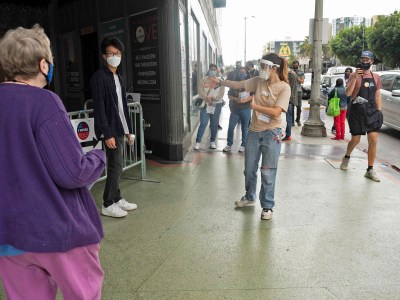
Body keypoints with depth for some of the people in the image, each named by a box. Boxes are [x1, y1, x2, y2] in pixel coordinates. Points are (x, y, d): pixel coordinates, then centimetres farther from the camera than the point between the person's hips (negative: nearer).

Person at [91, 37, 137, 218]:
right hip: (110, 130, -8)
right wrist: (107, 134, -21)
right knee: (115, 166, -5)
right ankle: (107, 205, 7)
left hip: (119, 128, 8)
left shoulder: (118, 77, 15)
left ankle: (117, 199, 24)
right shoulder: (99, 77, -12)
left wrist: (127, 129, 14)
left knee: (116, 165, 13)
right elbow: (99, 108, -18)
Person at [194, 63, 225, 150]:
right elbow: (200, 91, -7)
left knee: (214, 124, 7)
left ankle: (212, 141, 20)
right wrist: (207, 98, -21)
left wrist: (213, 99, -18)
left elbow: (221, 93, -5)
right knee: (203, 123, -7)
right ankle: (198, 141, 0)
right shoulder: (203, 80, 3)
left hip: (216, 105, 1)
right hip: (205, 104, -1)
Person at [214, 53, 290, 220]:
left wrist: (255, 106, -13)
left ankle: (267, 206, 18)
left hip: (271, 134, -5)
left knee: (268, 173, 0)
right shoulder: (258, 81, 3)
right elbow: (237, 85, 4)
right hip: (254, 131, 5)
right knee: (249, 169, 15)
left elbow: (275, 112, -19)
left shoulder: (284, 87, -11)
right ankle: (249, 198, 39)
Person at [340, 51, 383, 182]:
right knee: (355, 140, 5)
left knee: (373, 140, -6)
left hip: (372, 111, 3)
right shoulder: (354, 75, -2)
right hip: (356, 111, -3)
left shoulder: (376, 77, 10)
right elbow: (348, 93, -14)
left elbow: (377, 95, 14)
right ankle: (346, 158, 36)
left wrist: (379, 111, 7)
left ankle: (370, 170, 2)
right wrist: (355, 77, -23)